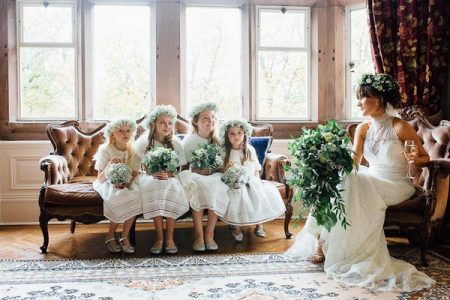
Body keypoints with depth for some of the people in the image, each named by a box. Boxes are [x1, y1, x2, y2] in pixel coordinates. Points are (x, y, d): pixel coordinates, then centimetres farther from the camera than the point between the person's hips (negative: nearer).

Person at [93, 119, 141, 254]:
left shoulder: (133, 150, 0)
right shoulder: (105, 150, -11)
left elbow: (134, 173, 0)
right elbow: (100, 179, -16)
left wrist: (127, 182, -22)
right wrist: (110, 165, -33)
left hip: (126, 184, 3)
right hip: (108, 183, -3)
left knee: (136, 196, -29)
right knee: (119, 198, -34)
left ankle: (124, 236, -14)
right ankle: (111, 237, -12)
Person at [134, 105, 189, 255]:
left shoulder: (175, 143, 3)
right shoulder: (143, 142, 1)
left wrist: (168, 175, -21)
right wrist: (153, 174, -19)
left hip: (170, 178, 1)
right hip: (149, 177, -1)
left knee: (173, 188, -34)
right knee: (153, 186, -36)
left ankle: (169, 238, -28)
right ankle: (159, 237, -31)